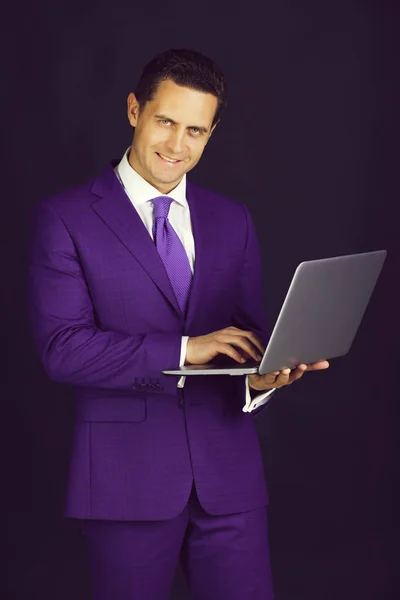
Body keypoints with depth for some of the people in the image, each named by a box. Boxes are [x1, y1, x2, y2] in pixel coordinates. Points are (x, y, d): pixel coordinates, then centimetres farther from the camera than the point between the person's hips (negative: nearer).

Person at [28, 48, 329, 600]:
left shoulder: (233, 222, 12)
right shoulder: (64, 219, -2)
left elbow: (251, 334, 13)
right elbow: (62, 347, -11)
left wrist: (263, 378, -11)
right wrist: (182, 349, -18)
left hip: (228, 476, 3)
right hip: (128, 479, -3)